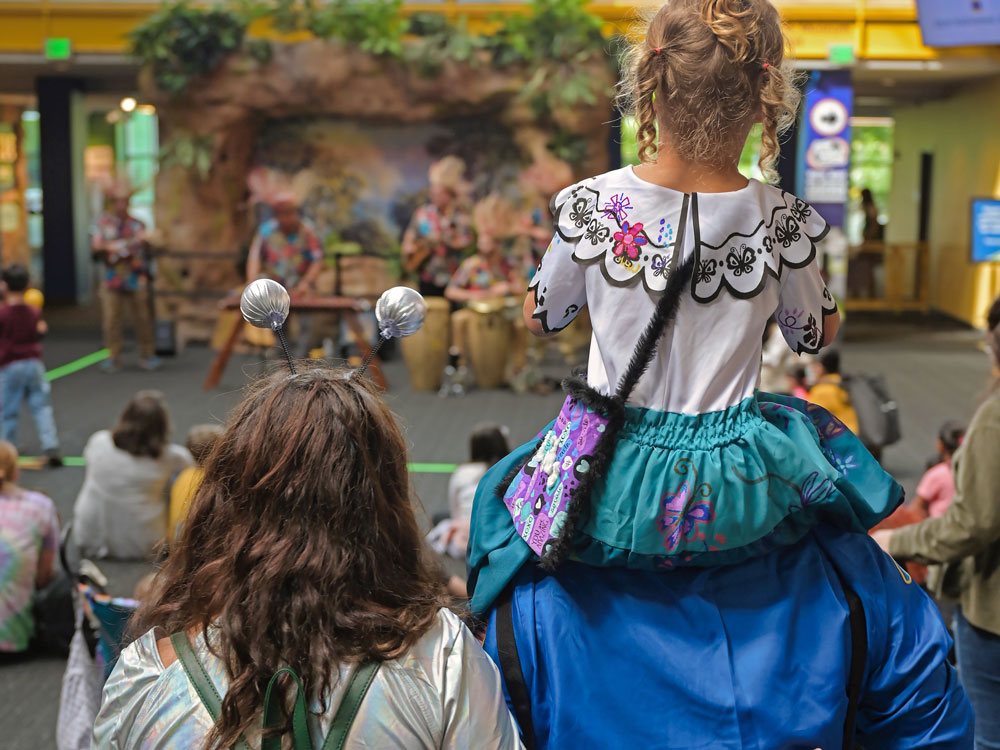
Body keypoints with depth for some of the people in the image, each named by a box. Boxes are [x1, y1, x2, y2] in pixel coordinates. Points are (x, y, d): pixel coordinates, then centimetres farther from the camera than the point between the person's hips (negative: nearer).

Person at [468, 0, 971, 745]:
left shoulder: (590, 204, -16)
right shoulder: (785, 221, -14)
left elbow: (540, 316, 3)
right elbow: (817, 334, 5)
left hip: (611, 482, 0)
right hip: (737, 482, 0)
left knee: (508, 491, 32)